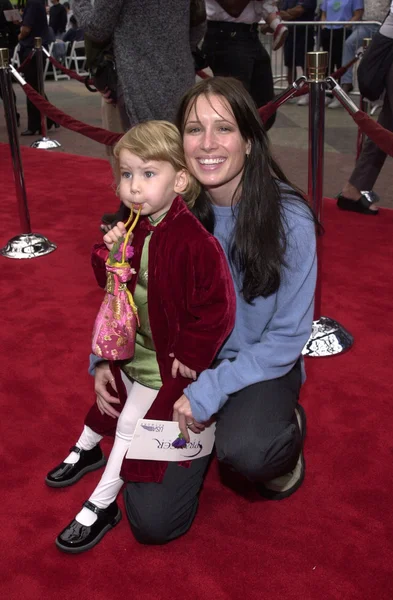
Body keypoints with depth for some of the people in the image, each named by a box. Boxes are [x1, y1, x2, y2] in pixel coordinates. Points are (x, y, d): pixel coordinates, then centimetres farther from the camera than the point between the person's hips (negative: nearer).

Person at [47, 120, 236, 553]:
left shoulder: (194, 241, -29)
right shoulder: (131, 227, -6)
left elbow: (217, 308, -25)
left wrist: (190, 354, -18)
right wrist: (109, 256, -16)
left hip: (169, 355, -7)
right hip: (130, 341, 7)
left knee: (132, 423, -1)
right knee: (108, 393, 26)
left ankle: (102, 506, 17)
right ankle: (85, 451, 54)